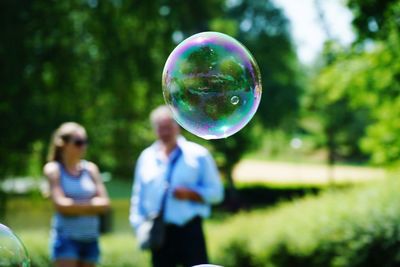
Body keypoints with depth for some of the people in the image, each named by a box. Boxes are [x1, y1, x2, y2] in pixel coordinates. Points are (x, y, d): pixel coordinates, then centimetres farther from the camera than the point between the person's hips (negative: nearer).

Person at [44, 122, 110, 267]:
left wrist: (75, 205, -8)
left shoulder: (91, 168, 9)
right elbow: (61, 203, -12)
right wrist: (90, 204, -3)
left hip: (90, 238, 5)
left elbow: (104, 203, 2)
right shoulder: (53, 169, -2)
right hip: (67, 237, -4)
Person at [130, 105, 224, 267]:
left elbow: (215, 192, 1)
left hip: (189, 231, -3)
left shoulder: (198, 155, 3)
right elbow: (138, 197, 16)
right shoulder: (146, 157, 12)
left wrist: (190, 194, -14)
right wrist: (140, 225, 5)